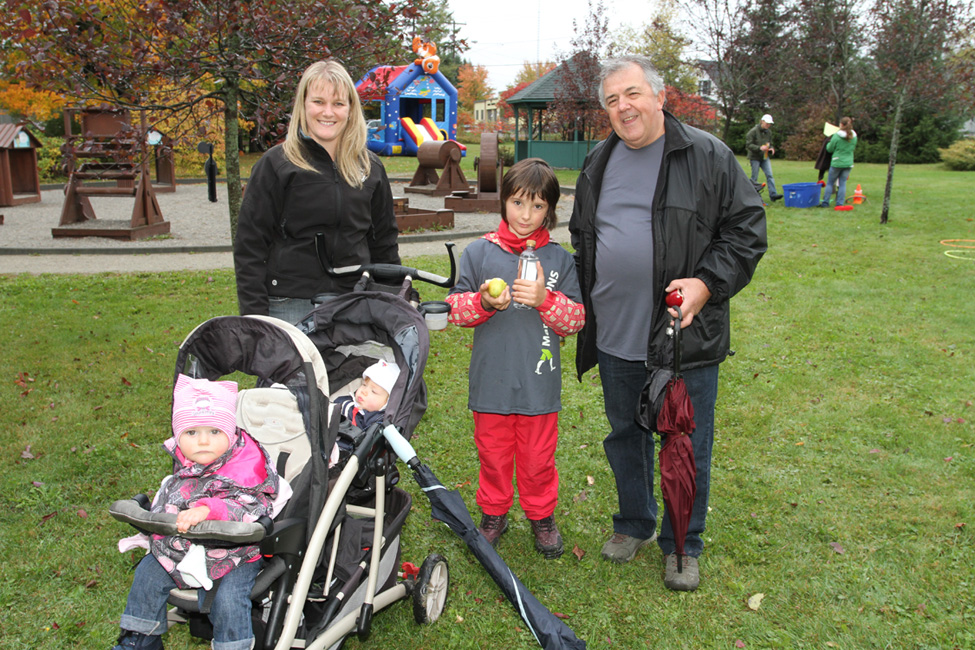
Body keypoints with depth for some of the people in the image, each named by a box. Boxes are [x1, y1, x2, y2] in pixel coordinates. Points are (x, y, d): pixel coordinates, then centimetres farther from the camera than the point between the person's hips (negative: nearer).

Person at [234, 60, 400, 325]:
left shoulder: (369, 166, 10)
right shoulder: (276, 164, -2)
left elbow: (385, 243, 17)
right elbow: (249, 247, -3)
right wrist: (255, 316, -9)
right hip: (291, 307, -3)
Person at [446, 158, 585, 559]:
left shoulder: (559, 259, 1)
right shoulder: (479, 252, 0)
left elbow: (577, 319, -1)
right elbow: (456, 309, 0)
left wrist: (545, 299, -18)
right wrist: (484, 301, -19)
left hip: (539, 382, 0)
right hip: (491, 379, 0)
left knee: (538, 458, 12)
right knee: (492, 452, 14)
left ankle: (542, 517, 35)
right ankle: (494, 514, 36)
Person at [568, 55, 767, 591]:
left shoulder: (708, 157, -5)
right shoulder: (598, 163, 10)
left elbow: (747, 229, -4)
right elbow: (581, 238, 20)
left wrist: (708, 283, -17)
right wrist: (582, 303, 15)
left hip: (686, 337, -4)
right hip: (615, 339, 5)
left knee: (687, 445, 8)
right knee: (624, 436, 18)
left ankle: (683, 545, 29)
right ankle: (634, 524, 41)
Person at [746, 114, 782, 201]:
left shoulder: (768, 132, 10)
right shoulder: (754, 131, -10)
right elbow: (748, 145, -13)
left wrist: (771, 149, -2)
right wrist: (759, 148, -25)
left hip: (765, 157, 5)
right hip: (755, 157, -5)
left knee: (769, 175, -7)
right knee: (754, 178, -1)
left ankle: (773, 194, -12)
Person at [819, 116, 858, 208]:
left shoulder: (837, 136, -13)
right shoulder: (854, 136, 1)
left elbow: (830, 149, -3)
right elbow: (853, 148, 15)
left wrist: (830, 142, 14)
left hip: (837, 162, -4)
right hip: (848, 163, 4)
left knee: (830, 182, 7)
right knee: (842, 183, 8)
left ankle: (825, 203, 8)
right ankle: (840, 203, 6)